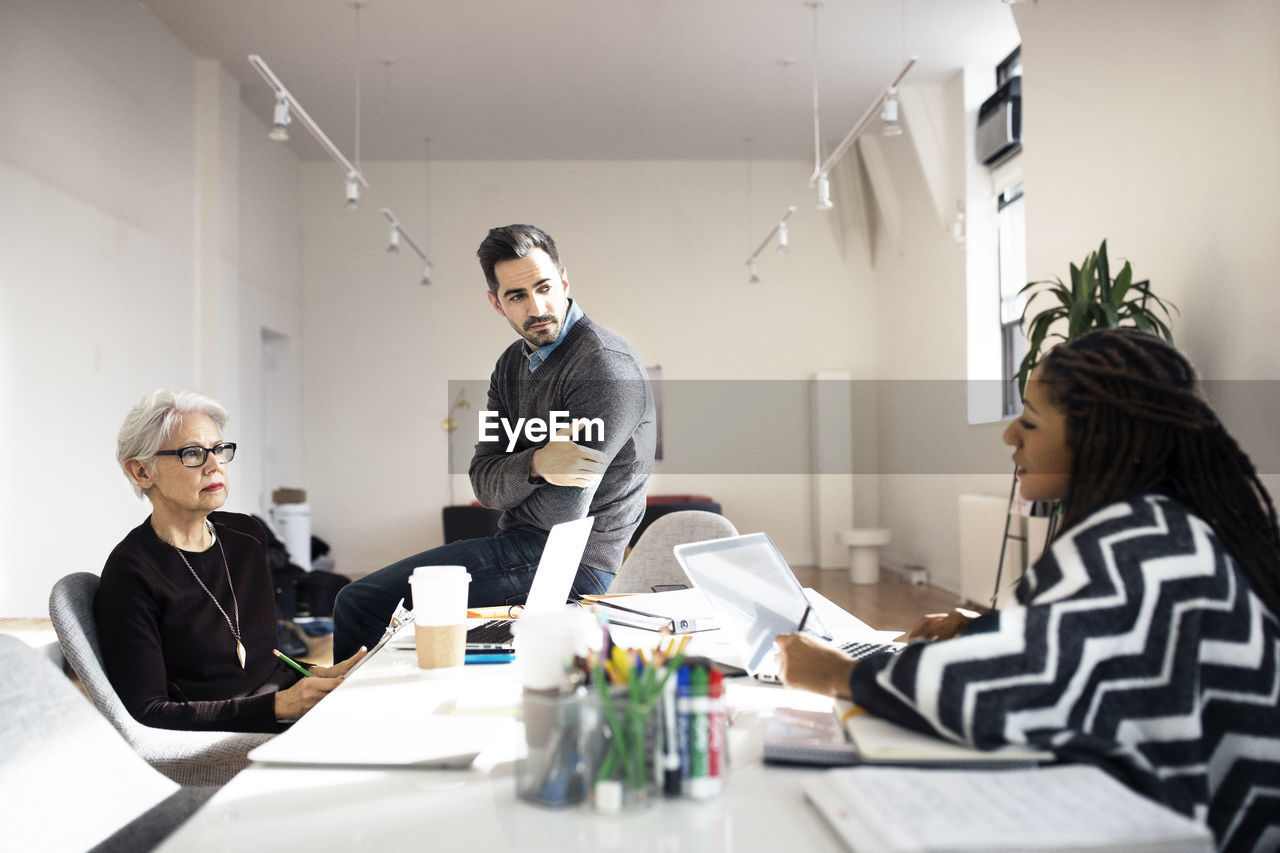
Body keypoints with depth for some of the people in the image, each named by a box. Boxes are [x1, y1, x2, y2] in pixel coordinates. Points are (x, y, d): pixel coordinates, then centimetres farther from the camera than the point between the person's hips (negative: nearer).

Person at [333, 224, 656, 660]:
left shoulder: (606, 365, -18)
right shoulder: (513, 364, 10)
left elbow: (560, 514, -23)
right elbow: (484, 484, 1)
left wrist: (511, 474, -4)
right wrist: (536, 465, -21)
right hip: (520, 548, 9)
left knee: (362, 602, -7)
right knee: (356, 600, 15)